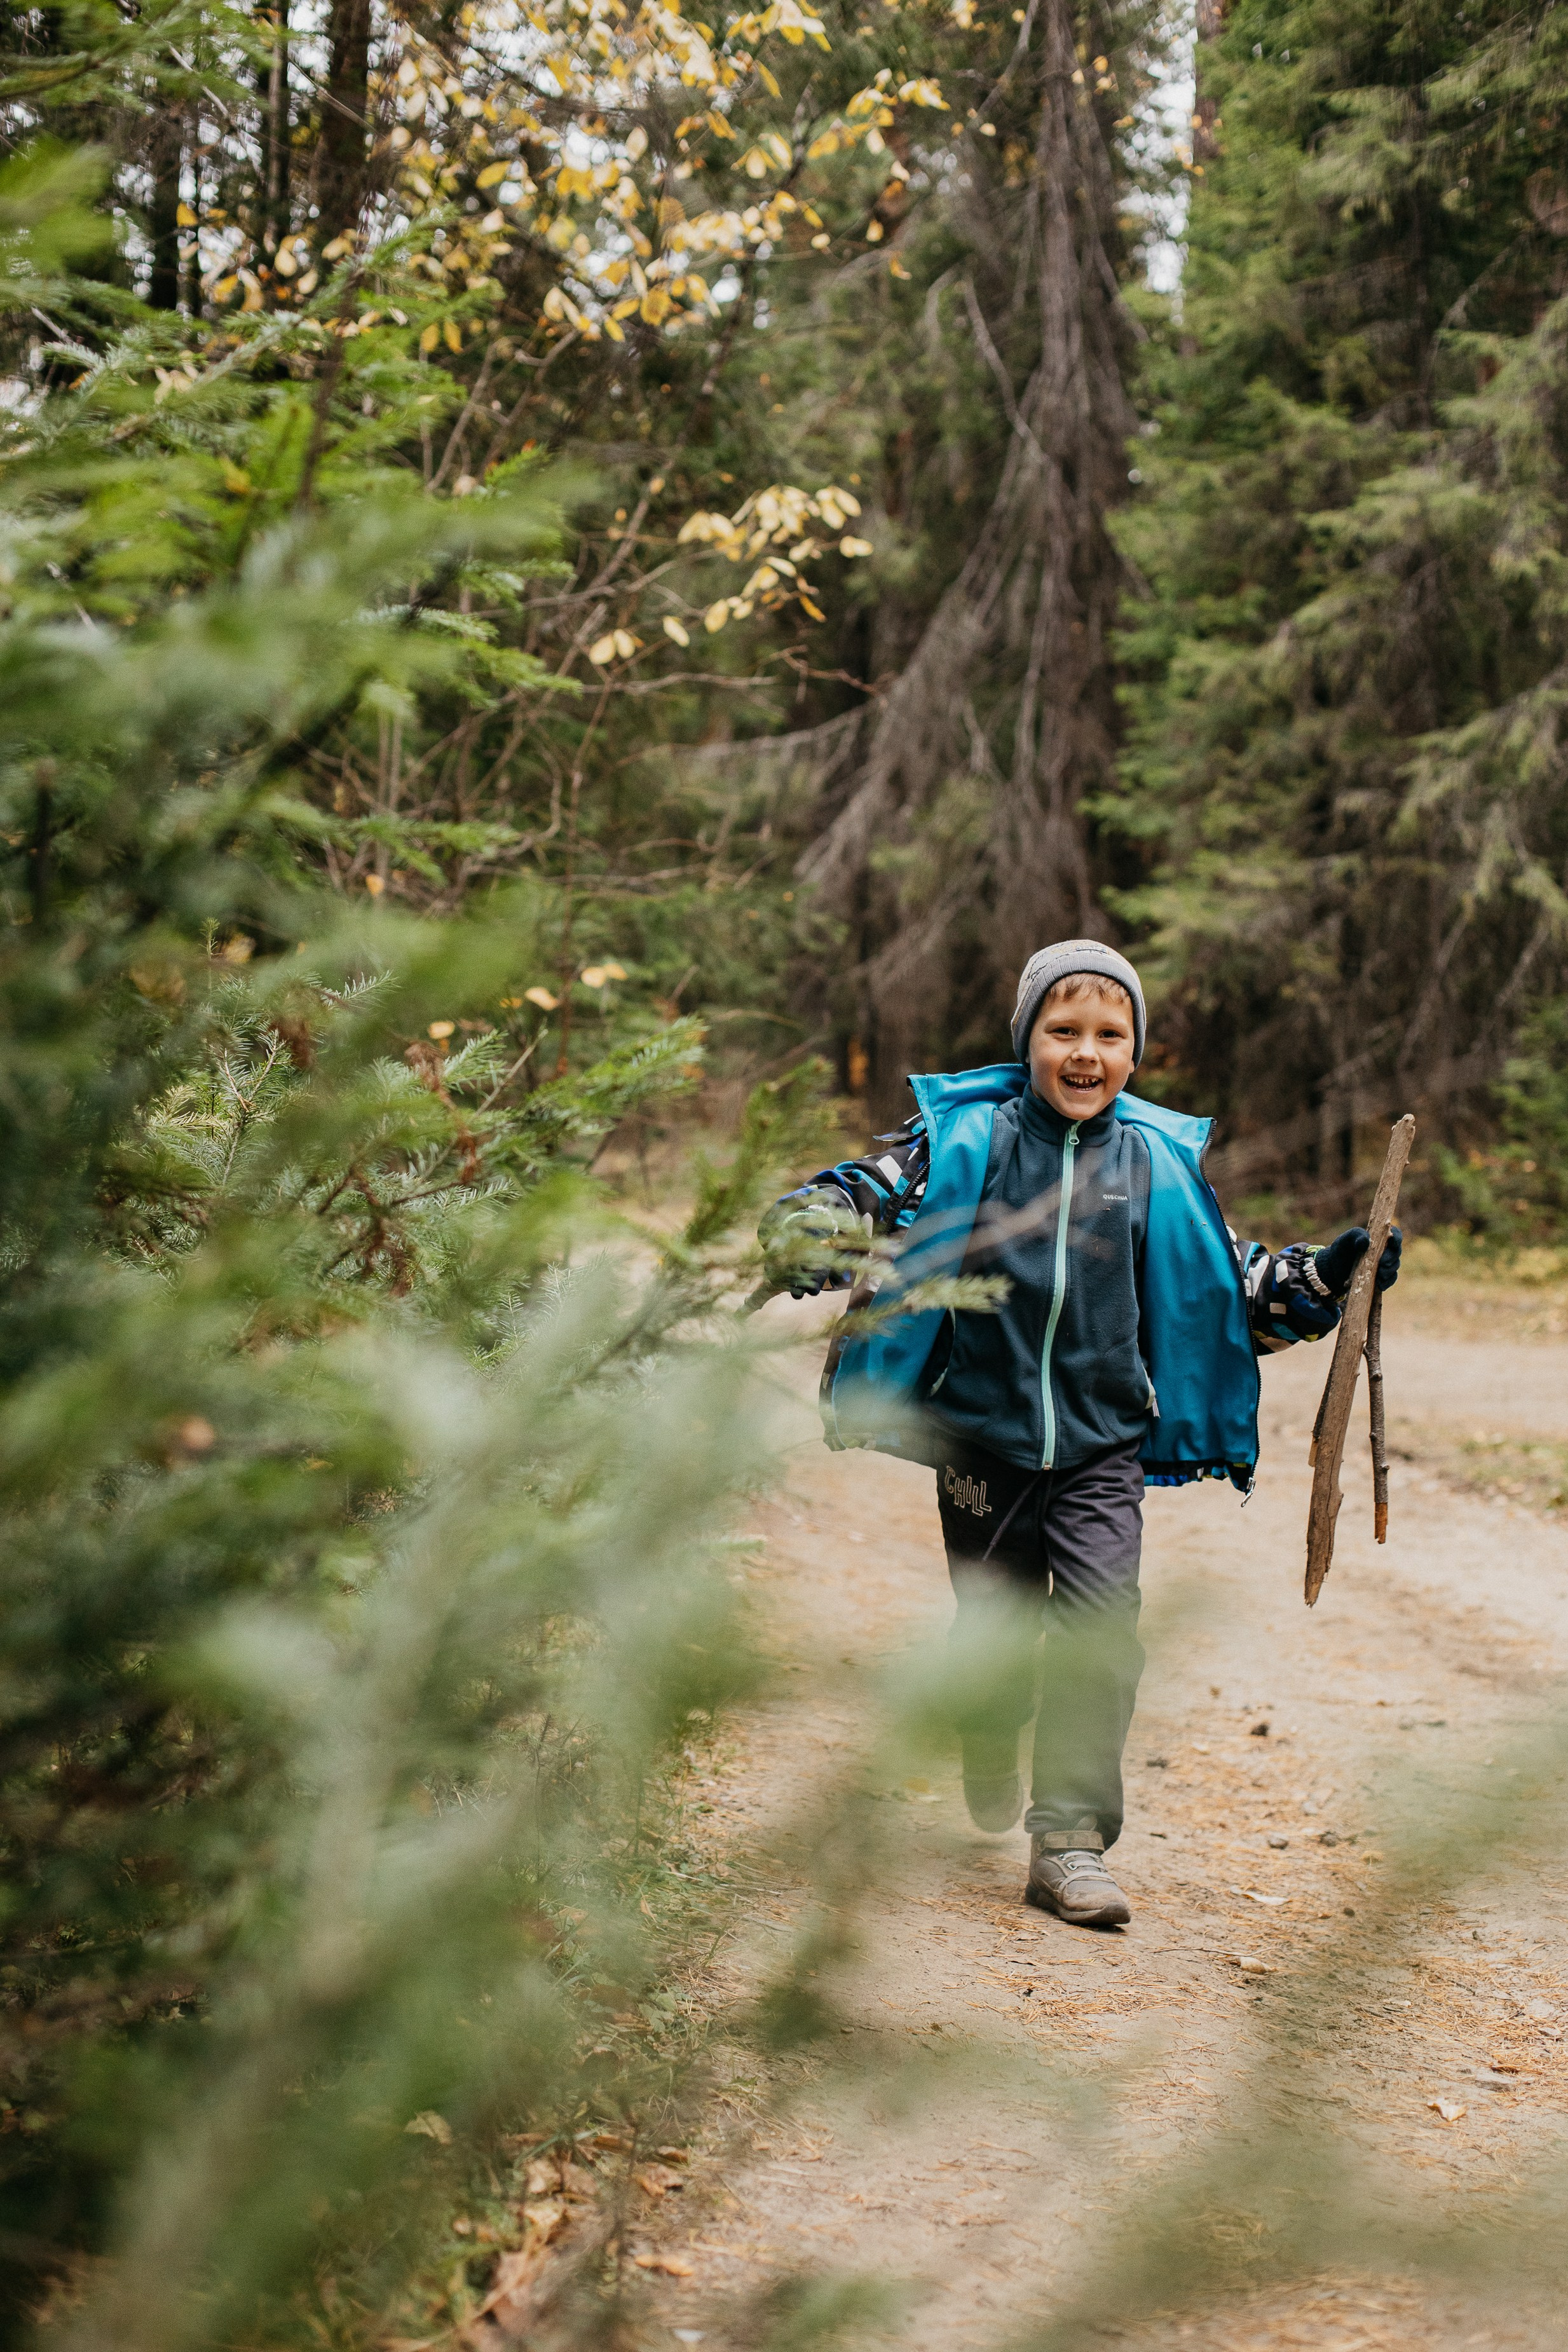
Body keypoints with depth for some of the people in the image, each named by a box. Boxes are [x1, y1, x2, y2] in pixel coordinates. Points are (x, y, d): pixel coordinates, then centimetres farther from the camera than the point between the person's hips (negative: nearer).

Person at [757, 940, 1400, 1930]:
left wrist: (1327, 1277, 0)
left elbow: (1233, 1283, 15)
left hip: (1103, 1445, 1)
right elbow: (850, 1198, -6)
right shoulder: (962, 1137, -3)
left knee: (1102, 1620, -13)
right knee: (995, 1623, 11)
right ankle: (993, 1762, 44)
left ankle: (1071, 1837, -5)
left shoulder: (1161, 1160, 4)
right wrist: (808, 1235, -28)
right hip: (982, 1431, -1)